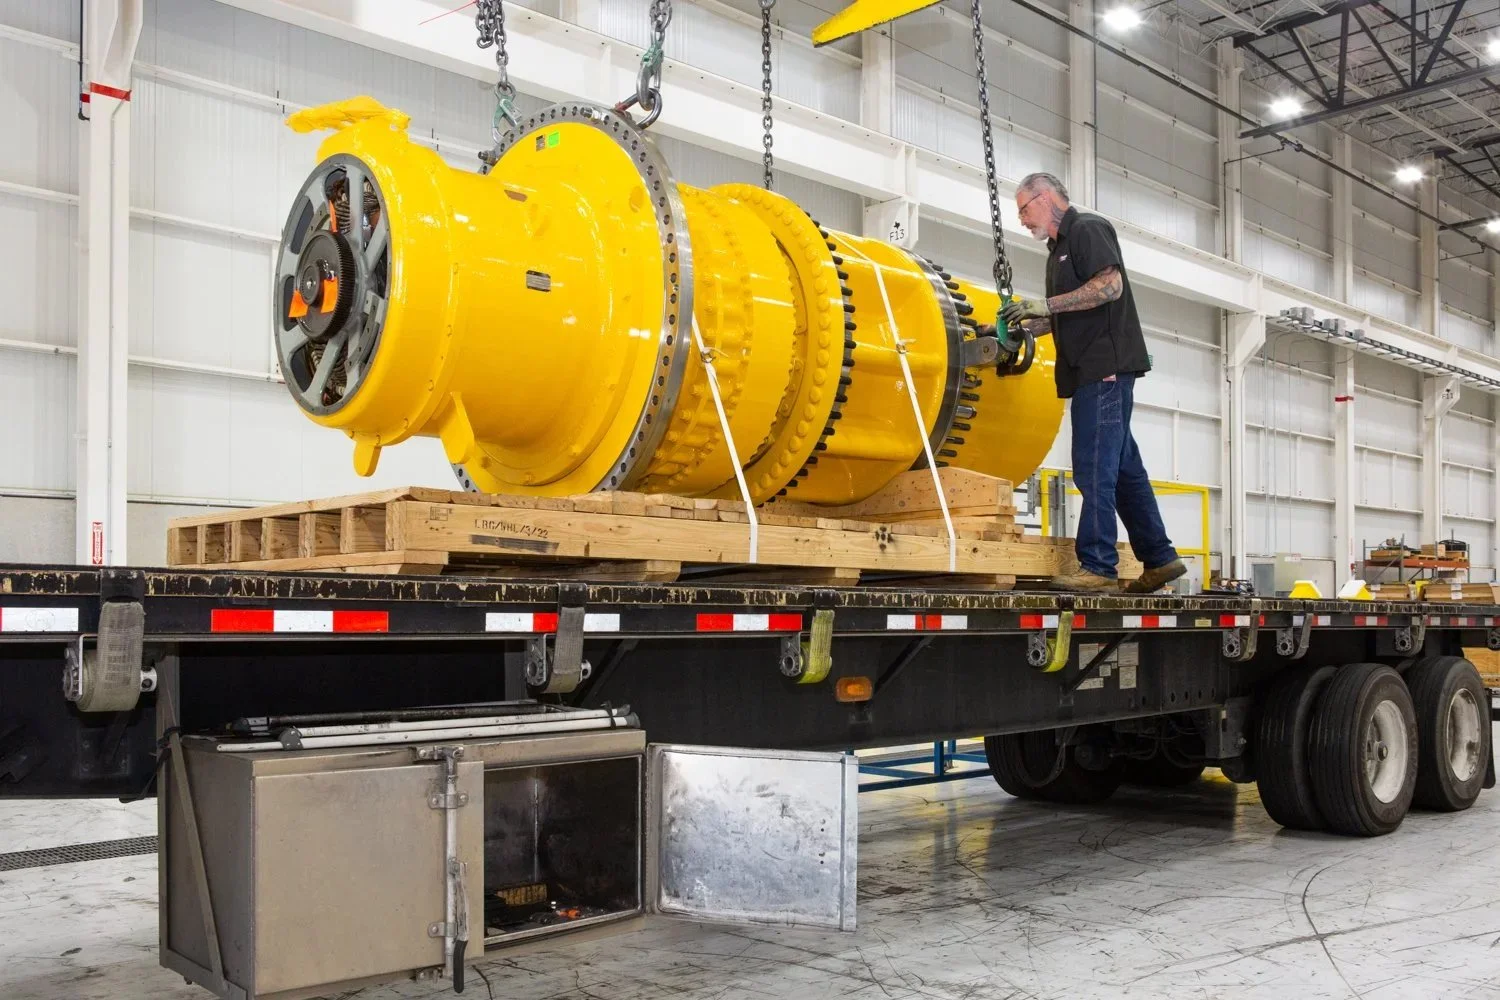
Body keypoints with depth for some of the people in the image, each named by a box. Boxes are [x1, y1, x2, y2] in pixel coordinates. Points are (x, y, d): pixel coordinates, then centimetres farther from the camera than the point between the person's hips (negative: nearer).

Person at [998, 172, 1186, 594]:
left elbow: (1110, 285, -18)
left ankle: (1098, 566, -12)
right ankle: (1159, 557, 15)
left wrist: (1047, 304, -19)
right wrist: (1021, 327, 12)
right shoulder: (1060, 246, 24)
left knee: (1095, 467, -12)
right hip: (1093, 369, 10)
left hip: (1105, 365, -10)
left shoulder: (1088, 229, -4)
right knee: (1122, 466, 10)